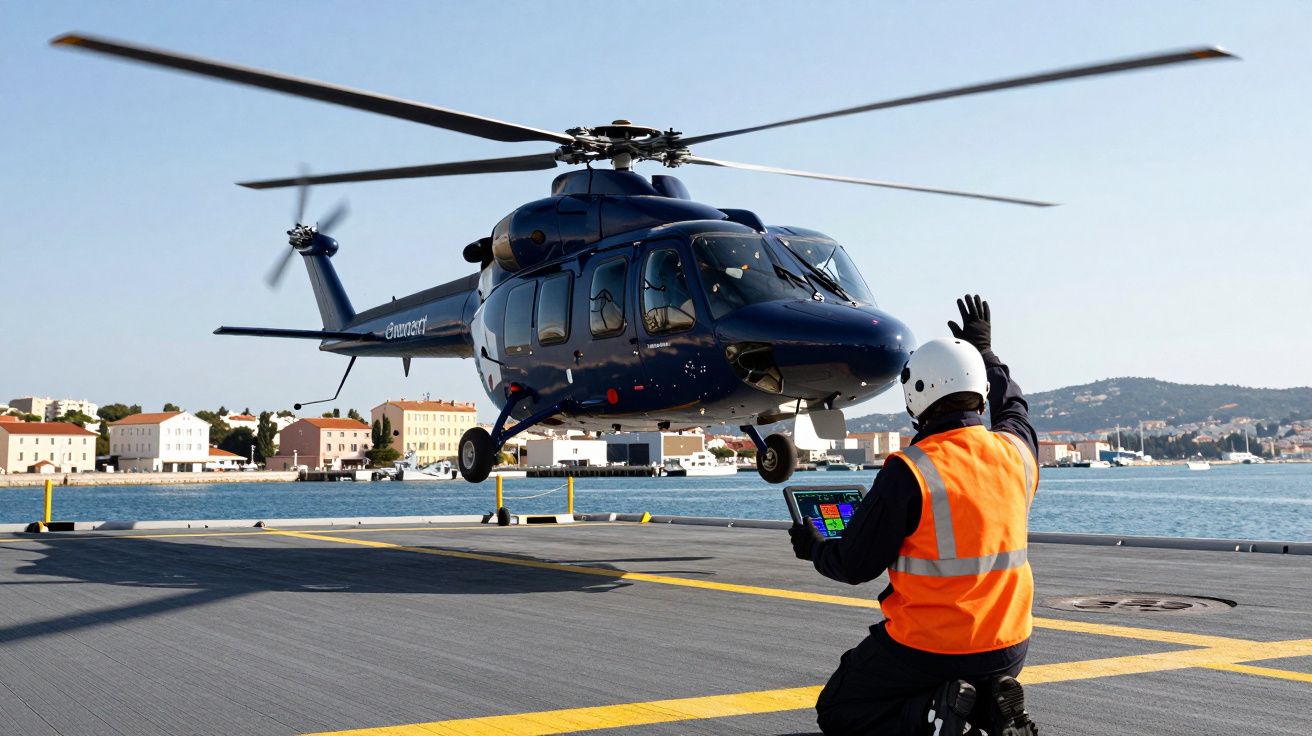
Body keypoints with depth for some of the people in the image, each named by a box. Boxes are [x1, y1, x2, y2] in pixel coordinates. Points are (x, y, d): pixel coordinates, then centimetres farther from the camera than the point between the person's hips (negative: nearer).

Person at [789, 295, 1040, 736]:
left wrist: (814, 548, 10)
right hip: (1007, 649, 6)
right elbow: (1012, 406, 26)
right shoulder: (1016, 453, 0)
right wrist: (984, 350, 39)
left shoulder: (909, 472, -18)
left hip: (928, 649, -6)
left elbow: (855, 566, -11)